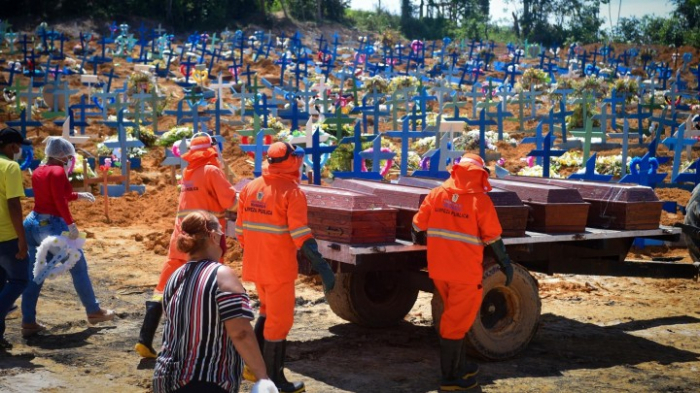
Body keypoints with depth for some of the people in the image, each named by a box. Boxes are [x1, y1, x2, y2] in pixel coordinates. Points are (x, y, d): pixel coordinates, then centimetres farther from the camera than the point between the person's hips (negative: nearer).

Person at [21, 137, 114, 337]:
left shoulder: (38, 172, 13)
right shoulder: (58, 171, -13)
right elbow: (59, 200, -25)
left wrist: (78, 195, 33)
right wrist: (71, 224, -28)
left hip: (33, 223, 8)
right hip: (53, 225, -8)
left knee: (33, 274, 9)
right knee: (78, 268, 8)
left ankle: (28, 323, 7)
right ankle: (94, 312, 19)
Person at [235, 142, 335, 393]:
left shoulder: (250, 188, 5)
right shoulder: (291, 192, -15)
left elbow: (240, 229, 11)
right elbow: (301, 235, -22)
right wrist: (322, 267, -23)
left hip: (254, 266, 7)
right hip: (278, 269, -7)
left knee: (268, 311, 27)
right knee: (279, 320, 4)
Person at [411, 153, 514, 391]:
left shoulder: (436, 194, 2)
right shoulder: (480, 200, -11)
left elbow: (417, 227, 7)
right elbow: (493, 239, -8)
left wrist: (421, 241, 28)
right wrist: (506, 265, 5)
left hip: (438, 270, 5)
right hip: (465, 272, -5)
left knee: (455, 318, 22)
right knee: (456, 322, 3)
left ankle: (459, 366, 33)